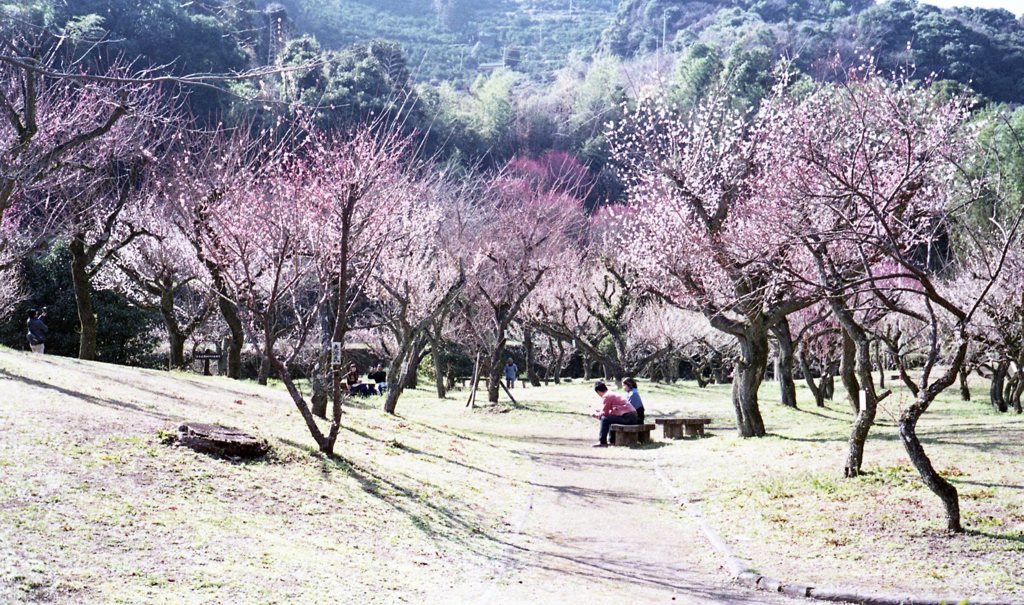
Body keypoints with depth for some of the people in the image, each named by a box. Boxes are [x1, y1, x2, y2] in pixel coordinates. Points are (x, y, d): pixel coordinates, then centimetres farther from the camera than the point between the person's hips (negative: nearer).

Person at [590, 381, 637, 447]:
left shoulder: (606, 396, -6)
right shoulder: (613, 394, 22)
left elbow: (604, 413, -5)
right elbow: (610, 411, 29)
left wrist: (596, 414, 12)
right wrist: (600, 412, 31)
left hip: (626, 417, -10)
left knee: (604, 419, -8)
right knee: (610, 418, 29)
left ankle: (602, 442, -4)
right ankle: (612, 440, 30)